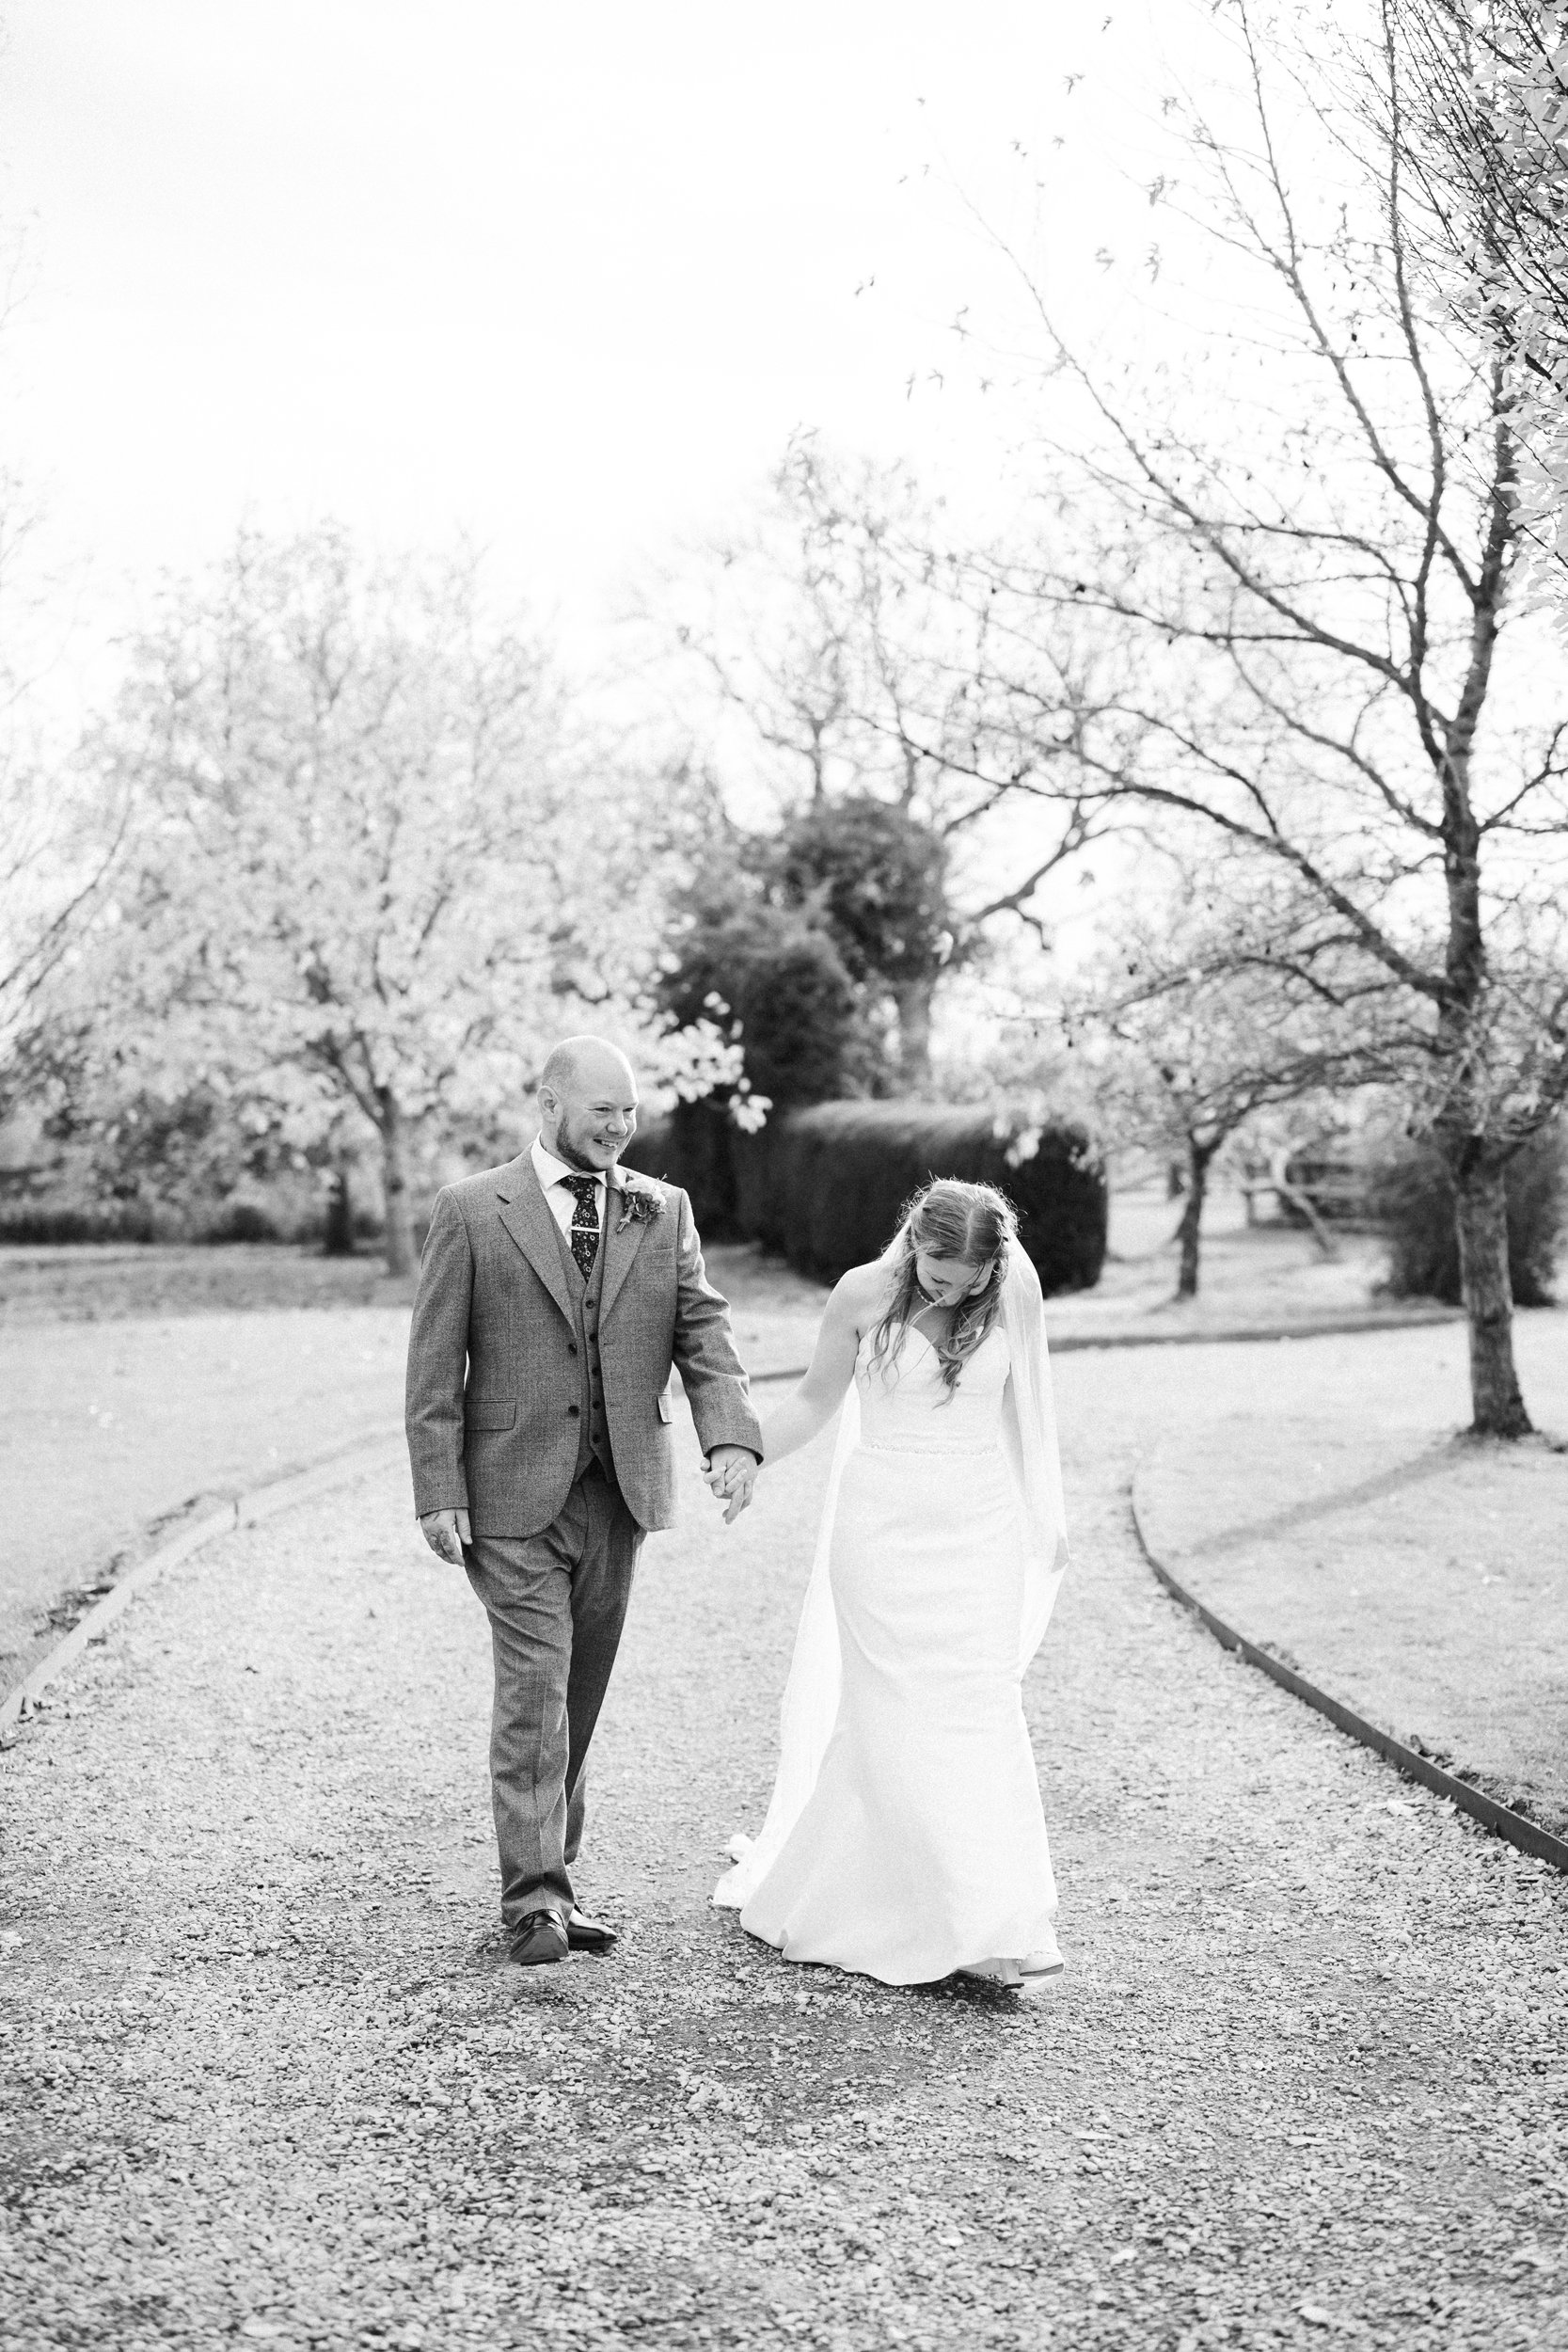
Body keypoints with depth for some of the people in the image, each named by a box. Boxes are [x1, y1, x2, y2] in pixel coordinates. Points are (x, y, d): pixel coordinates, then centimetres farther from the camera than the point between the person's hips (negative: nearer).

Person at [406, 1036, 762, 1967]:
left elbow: (703, 1330, 1)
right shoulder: (473, 1211, -1)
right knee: (536, 1688, -8)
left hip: (620, 1492, 4)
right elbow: (435, 1363, -2)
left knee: (582, 1691, 12)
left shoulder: (663, 1211, 9)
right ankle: (534, 1896, -2)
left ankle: (553, 1870, 24)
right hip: (513, 1492, -4)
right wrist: (439, 1490, -9)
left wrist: (731, 1436, -16)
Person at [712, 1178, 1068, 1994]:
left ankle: (997, 1930, 9)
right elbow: (816, 1397, 5)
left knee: (982, 1715, -1)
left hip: (980, 1531, 2)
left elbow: (1026, 1402, 10)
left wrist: (1046, 1520, 15)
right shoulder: (864, 1294, -8)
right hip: (883, 1526, -1)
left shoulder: (1016, 1292, -2)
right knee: (896, 1718, -3)